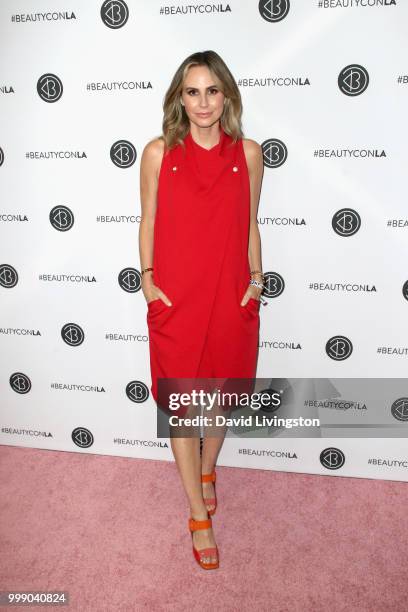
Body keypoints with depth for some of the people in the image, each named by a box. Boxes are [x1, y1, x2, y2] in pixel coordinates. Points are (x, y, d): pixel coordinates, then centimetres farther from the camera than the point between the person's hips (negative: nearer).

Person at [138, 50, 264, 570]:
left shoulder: (248, 153, 1)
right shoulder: (158, 153, -3)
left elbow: (250, 225, 8)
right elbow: (148, 222, 3)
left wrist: (256, 279, 2)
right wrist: (147, 277, -5)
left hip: (230, 298, 2)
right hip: (176, 300, -1)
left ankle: (208, 471, 47)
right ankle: (199, 514, 25)